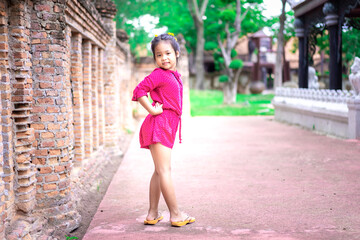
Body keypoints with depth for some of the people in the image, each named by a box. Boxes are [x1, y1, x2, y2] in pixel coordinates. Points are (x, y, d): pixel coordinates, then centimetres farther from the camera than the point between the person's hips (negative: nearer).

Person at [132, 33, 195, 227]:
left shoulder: (174, 75, 16)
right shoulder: (159, 74, -10)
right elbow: (139, 91, -18)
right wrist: (152, 110, -16)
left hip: (167, 126, 10)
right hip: (159, 124, -10)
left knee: (160, 171, 13)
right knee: (164, 171, -6)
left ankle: (152, 214, 19)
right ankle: (175, 215, -3)